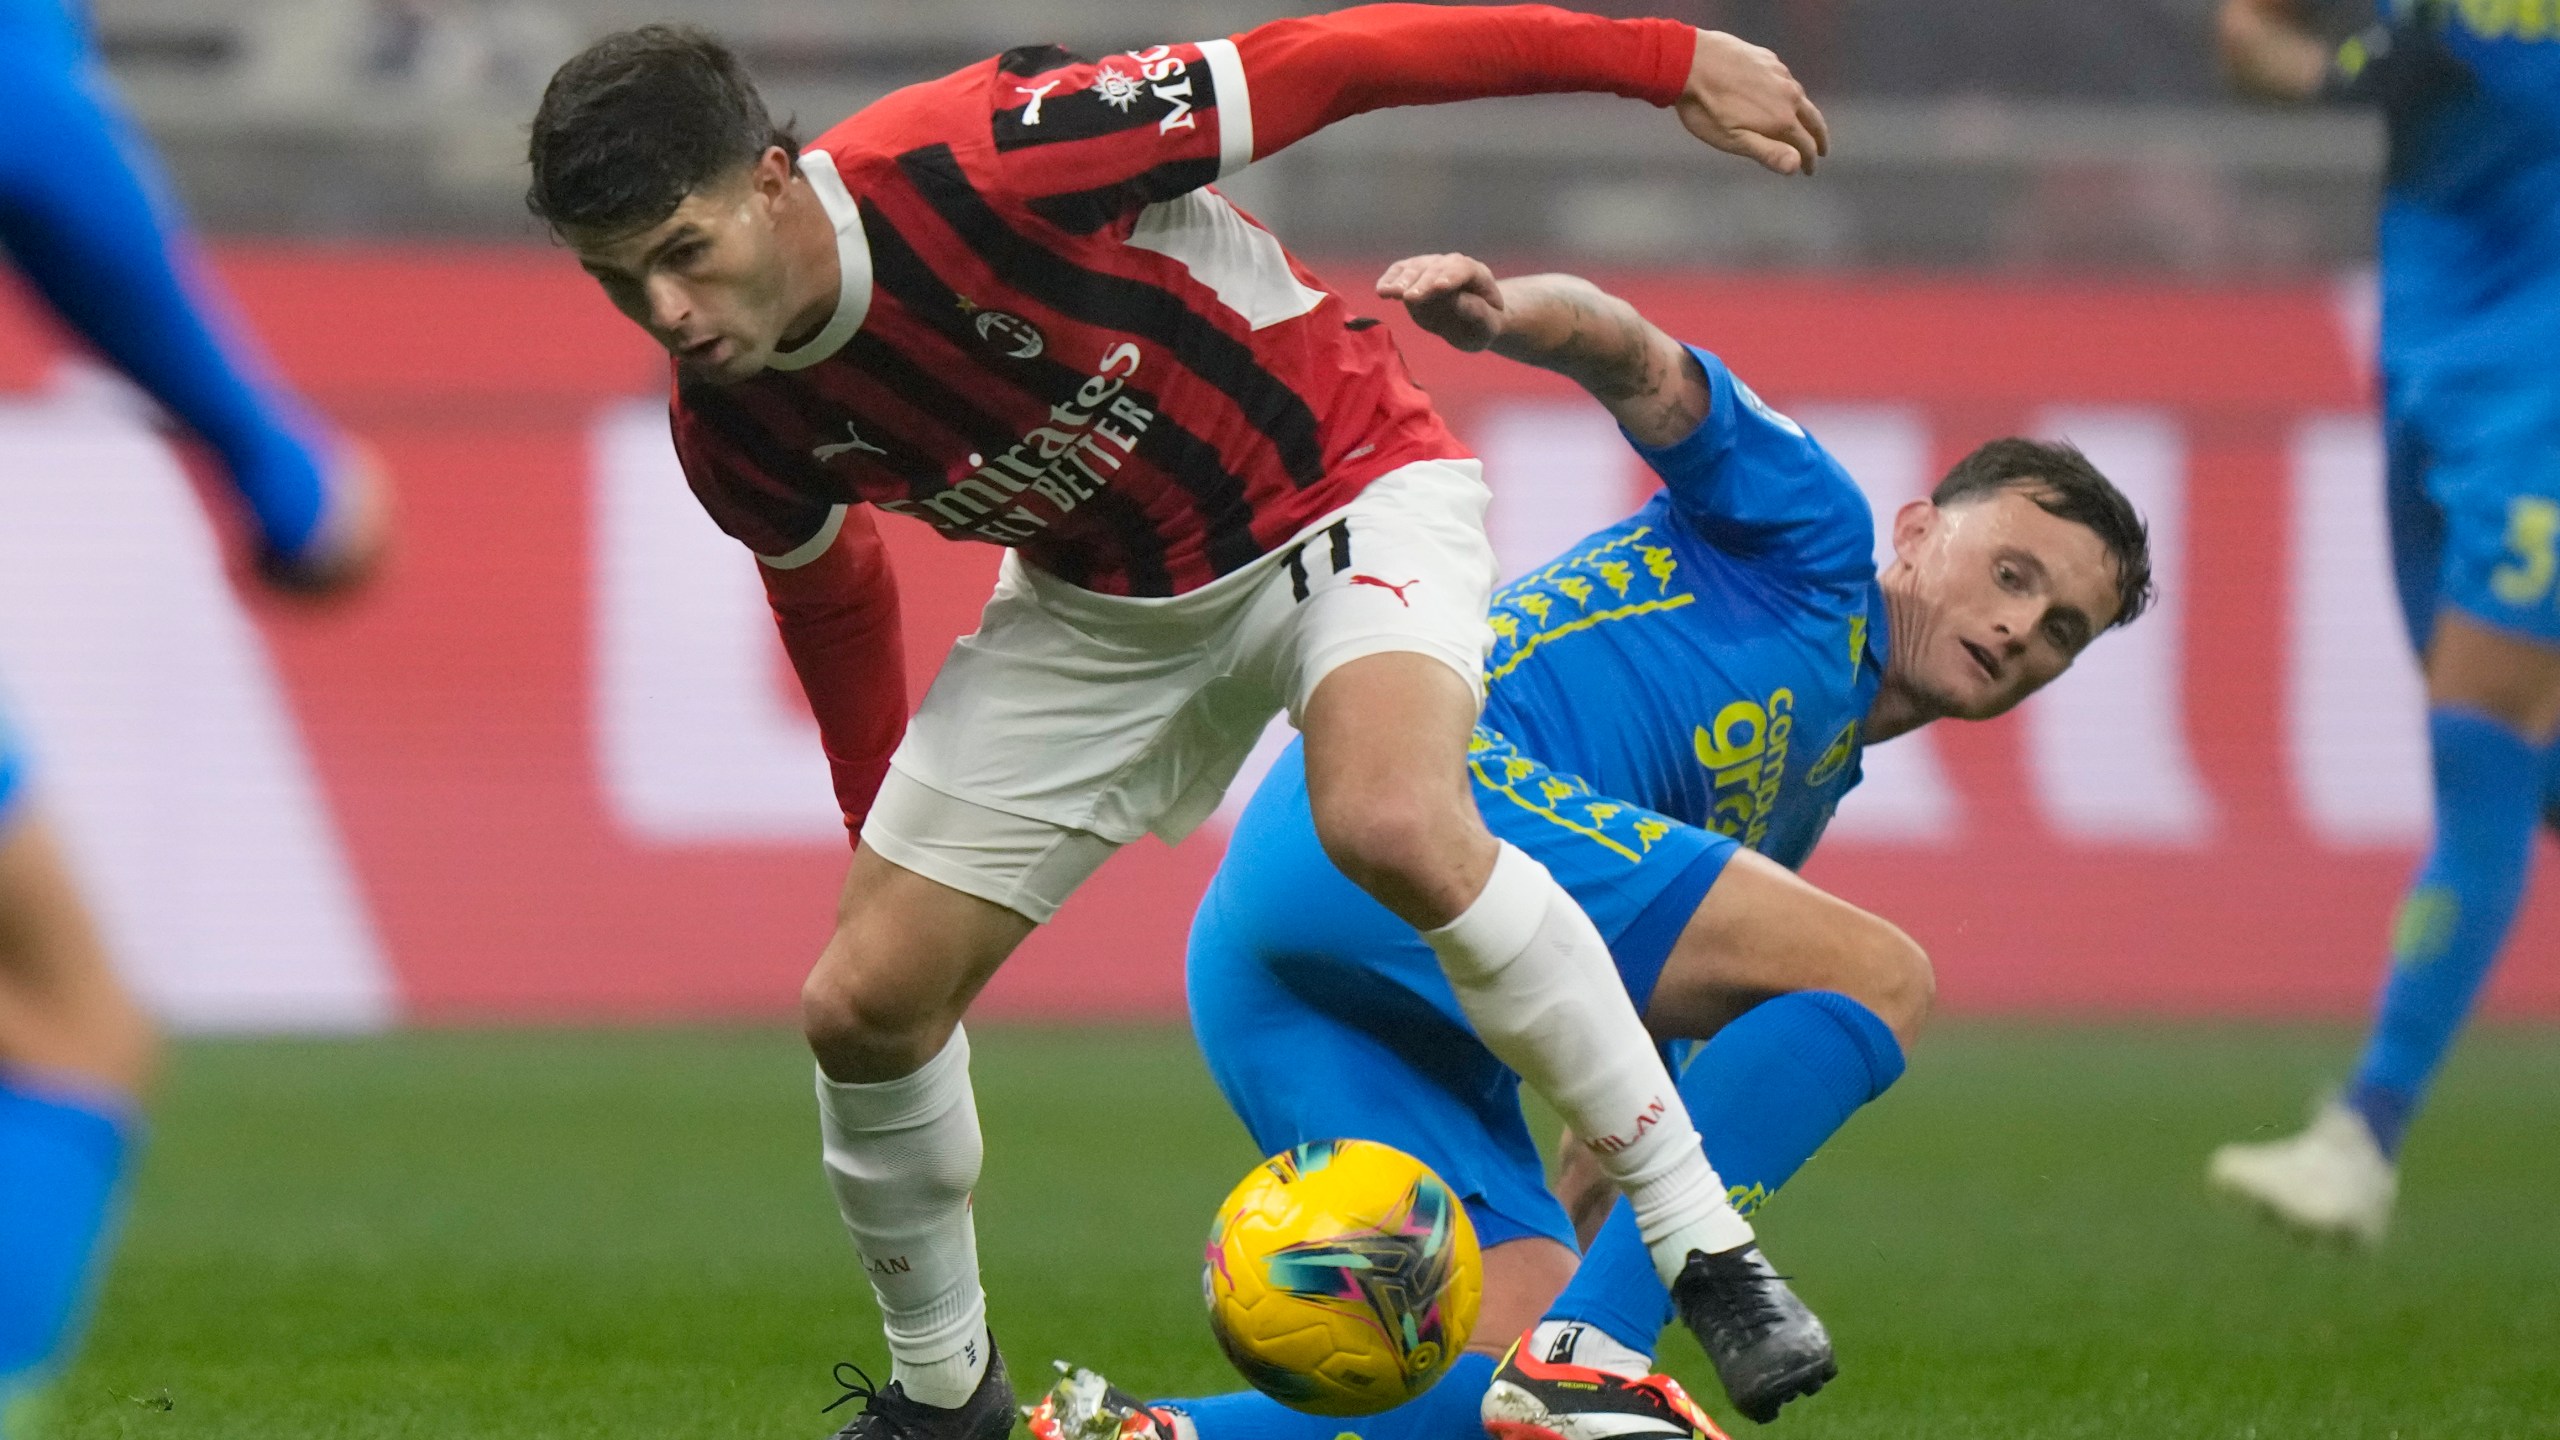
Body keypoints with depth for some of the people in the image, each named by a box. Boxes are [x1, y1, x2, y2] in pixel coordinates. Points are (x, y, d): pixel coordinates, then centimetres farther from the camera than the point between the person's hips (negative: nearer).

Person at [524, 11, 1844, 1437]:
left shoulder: (970, 166, -35)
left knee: (1396, 828, -35)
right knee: (866, 1001, -1)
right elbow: (831, 593, 9)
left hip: (1339, 481, -6)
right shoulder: (734, 430, -16)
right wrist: (878, 831, 19)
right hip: (1098, 600, 6)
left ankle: (1697, 1227, -21)